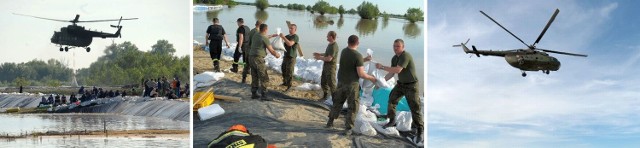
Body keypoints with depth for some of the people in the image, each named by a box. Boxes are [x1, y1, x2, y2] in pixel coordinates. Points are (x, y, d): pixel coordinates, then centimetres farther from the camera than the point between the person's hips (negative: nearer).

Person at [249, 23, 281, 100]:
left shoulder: (255, 36, 13)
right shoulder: (265, 38, -10)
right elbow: (271, 51, -8)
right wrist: (277, 55, 12)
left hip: (251, 57, 8)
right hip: (258, 59, -8)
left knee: (254, 77, 14)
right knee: (264, 78, -4)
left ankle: (254, 94, 17)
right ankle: (263, 95, -7)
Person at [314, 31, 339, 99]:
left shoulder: (334, 46, -23)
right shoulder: (330, 44, 9)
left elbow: (329, 58, -26)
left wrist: (320, 58, -14)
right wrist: (319, 54, 17)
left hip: (330, 67, -10)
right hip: (326, 66, 10)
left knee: (331, 83, -4)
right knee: (323, 82, 19)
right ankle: (325, 96, 33)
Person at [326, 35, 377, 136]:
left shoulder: (344, 51, 1)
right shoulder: (358, 56, -20)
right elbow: (361, 74, -21)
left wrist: (364, 60, 16)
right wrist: (371, 78, -5)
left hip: (341, 82, 6)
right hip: (352, 84, -6)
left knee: (337, 102, 22)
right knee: (352, 107, 6)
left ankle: (330, 122, 31)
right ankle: (348, 128, 6)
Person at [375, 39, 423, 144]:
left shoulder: (406, 56, -24)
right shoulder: (394, 58, 3)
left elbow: (397, 70, -33)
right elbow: (392, 73, 10)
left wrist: (382, 67, -30)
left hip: (411, 85, -8)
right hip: (400, 84, 8)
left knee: (415, 107, -7)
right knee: (391, 100, 10)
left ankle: (420, 131, -1)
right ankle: (392, 121, 29)